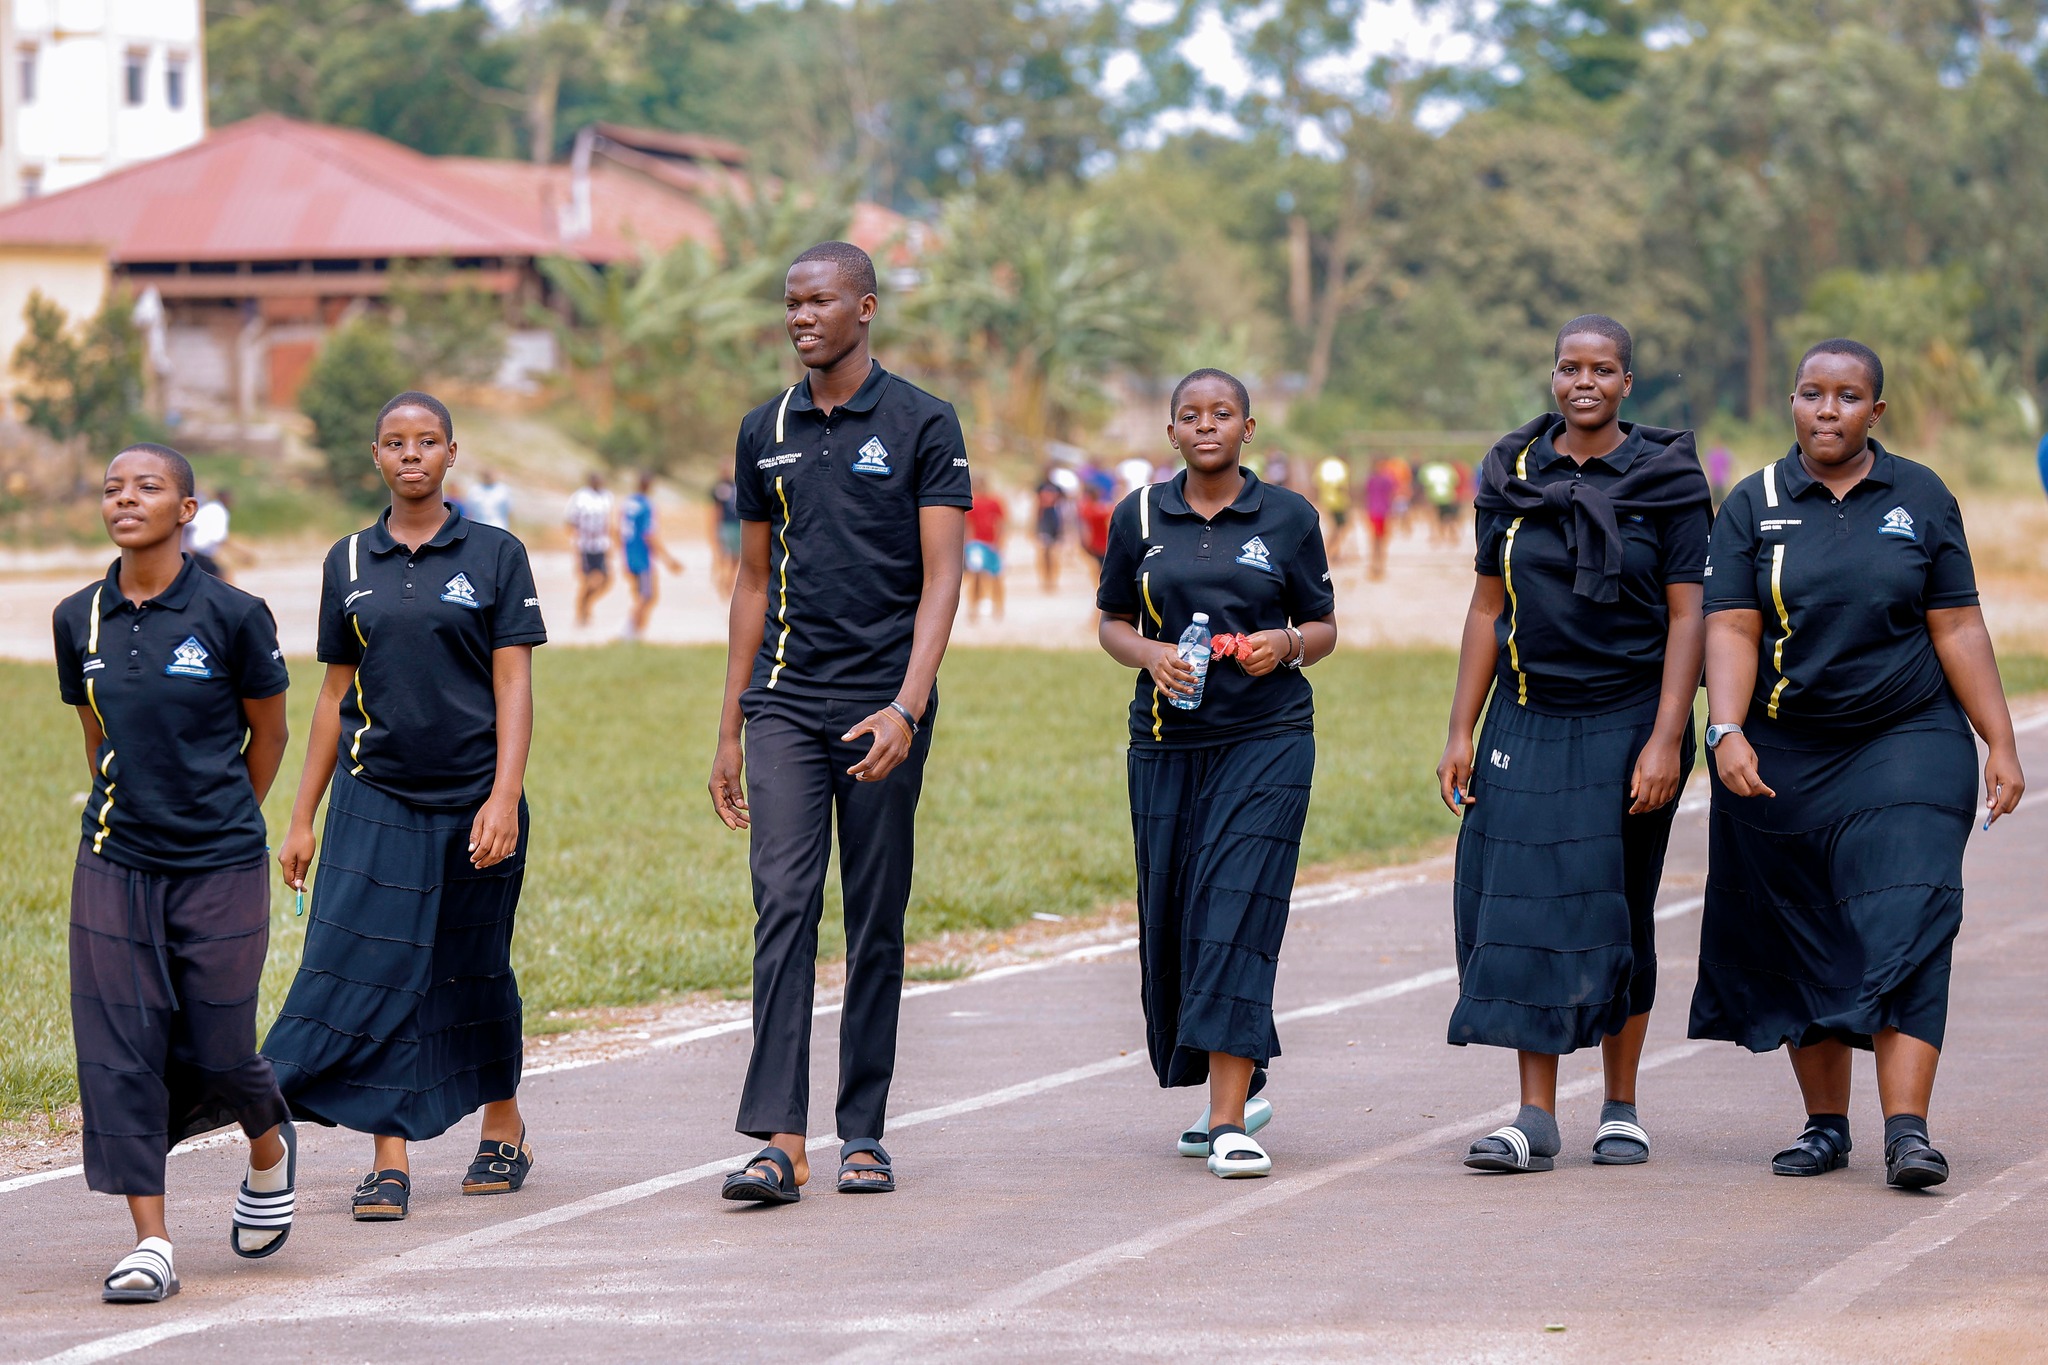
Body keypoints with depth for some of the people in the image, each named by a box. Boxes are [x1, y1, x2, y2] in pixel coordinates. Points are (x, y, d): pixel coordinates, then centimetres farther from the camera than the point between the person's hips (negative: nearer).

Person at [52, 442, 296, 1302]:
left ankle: (269, 1150, 35)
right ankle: (150, 1243, 1)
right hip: (114, 867, 3)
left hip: (219, 872, -3)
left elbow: (268, 731, 4)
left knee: (216, 1052, 1)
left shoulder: (231, 615, -8)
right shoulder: (79, 620, 3)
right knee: (119, 1052, -4)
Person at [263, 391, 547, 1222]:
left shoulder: (494, 556, 0)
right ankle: (389, 1161, -9)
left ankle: (504, 1129, 30)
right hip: (376, 800, 2)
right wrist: (302, 819, 10)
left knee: (475, 973, 10)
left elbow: (513, 686, -4)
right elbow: (335, 695, 12)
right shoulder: (349, 563, 8)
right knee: (373, 970, -9)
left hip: (473, 801, -2)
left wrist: (504, 798, -15)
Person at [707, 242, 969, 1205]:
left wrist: (906, 708, -19)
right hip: (785, 701, 3)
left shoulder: (922, 426, -1)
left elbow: (941, 579, -7)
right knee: (783, 906, -9)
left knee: (876, 921, 4)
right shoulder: (766, 432, 11)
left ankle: (863, 1133, 12)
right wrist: (730, 728, 14)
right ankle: (779, 1138, -14)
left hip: (881, 705, -3)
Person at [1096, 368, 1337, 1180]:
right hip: (1167, 743, 3)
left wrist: (1287, 644, -12)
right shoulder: (1139, 517, 7)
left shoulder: (1288, 518, 3)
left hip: (1267, 739, -3)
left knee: (1237, 916, -14)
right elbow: (1112, 623, 14)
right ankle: (1239, 1090, 26)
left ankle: (1229, 1124, -18)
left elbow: (1323, 629, 10)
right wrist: (1150, 655, -7)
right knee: (1171, 921, 4)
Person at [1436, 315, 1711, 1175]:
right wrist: (1461, 731, 5)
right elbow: (1488, 609, 10)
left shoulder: (1667, 481, -3)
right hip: (1527, 724, 2)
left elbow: (1687, 616, -6)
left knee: (1618, 913, 4)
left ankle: (1620, 1107, 17)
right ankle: (1536, 1121, -4)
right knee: (1527, 907, -4)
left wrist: (1666, 739, -14)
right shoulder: (1512, 476, 6)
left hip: (1628, 721, -2)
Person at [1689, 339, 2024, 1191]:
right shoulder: (1754, 506, 2)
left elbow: (1958, 629, 2)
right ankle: (1825, 1125, 19)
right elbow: (1731, 630, -6)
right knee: (1803, 943, 7)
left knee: (1906, 928, -14)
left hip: (1907, 745, -1)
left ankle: (1907, 1129, -20)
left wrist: (2001, 745, -2)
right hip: (1783, 758, 1)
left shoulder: (1921, 499, 3)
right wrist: (1726, 732, -21)